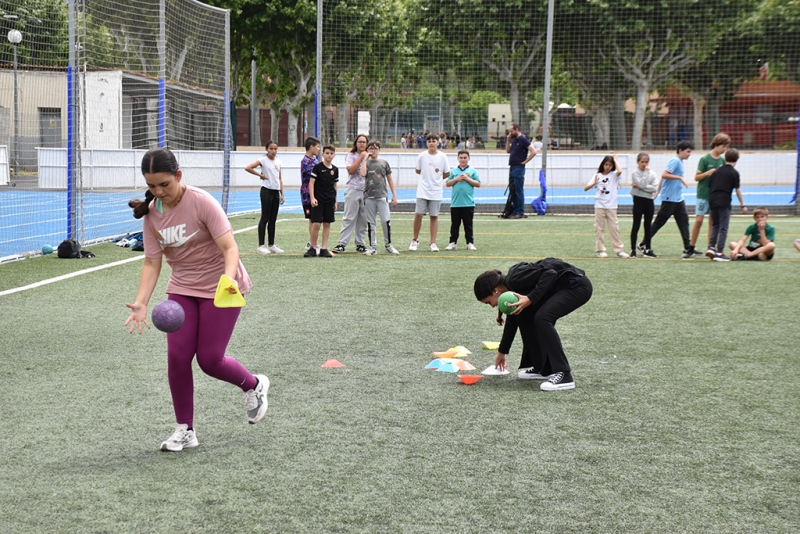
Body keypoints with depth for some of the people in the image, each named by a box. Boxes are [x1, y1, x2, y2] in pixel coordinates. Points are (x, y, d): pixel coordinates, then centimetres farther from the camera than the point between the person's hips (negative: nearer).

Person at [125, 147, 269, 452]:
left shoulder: (201, 202, -21)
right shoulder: (151, 213, -5)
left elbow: (229, 247, -24)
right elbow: (152, 262, -6)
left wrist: (228, 279, -43)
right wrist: (141, 303, -19)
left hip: (220, 288, -5)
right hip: (182, 289, 5)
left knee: (209, 360, -6)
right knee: (177, 356, -6)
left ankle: (254, 386, 26)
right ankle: (184, 430, 10)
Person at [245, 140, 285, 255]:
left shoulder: (278, 161, 12)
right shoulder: (263, 160, -7)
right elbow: (248, 168, -18)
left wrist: (282, 194, 10)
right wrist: (260, 175, -10)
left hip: (276, 192, 6)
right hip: (267, 191, -6)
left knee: (273, 220, 9)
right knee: (265, 218, -5)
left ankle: (271, 245, 15)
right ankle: (261, 246, -2)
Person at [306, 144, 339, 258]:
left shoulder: (335, 169, 8)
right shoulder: (318, 167, -6)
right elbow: (311, 182, -8)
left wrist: (335, 201, 15)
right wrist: (312, 198, -17)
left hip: (330, 201, 5)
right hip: (318, 200, -4)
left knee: (327, 224, 5)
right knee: (316, 224, -8)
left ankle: (324, 249, 10)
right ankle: (313, 248, 5)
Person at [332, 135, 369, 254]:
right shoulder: (351, 156, 2)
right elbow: (351, 170, -14)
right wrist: (360, 157, -13)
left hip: (366, 191, 3)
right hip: (353, 190, -3)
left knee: (363, 219, 5)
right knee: (349, 218, -6)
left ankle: (360, 243, 13)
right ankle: (342, 243, -5)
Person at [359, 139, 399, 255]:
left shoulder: (384, 163, 8)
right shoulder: (365, 163, 6)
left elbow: (390, 179, 11)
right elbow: (363, 173, -16)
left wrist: (394, 195, 6)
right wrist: (365, 159, -8)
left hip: (382, 197, 0)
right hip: (369, 197, 0)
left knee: (386, 221, -8)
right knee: (370, 223, 4)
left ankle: (388, 244, 8)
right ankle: (373, 246, 11)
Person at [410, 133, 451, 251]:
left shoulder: (442, 157, 0)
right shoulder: (422, 156, 0)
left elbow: (447, 173, 9)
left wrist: (437, 179, 10)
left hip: (436, 192, 0)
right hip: (422, 191, 0)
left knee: (434, 216, 3)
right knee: (418, 214, -5)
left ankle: (433, 243, 8)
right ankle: (415, 240, 11)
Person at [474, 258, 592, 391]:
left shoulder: (515, 279, -20)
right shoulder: (511, 287, 9)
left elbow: (550, 273, -27)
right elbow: (512, 320, 22)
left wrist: (530, 299, -27)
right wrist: (502, 351, 32)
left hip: (577, 285, -10)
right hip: (560, 287, 10)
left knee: (542, 317, -23)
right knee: (523, 316, 9)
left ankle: (564, 376, -22)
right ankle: (543, 369, 16)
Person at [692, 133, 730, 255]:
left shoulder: (722, 160, 5)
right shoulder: (704, 159, -8)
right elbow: (696, 177, -6)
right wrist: (707, 173, -21)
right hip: (703, 195, -4)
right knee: (699, 220, -5)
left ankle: (710, 246, 11)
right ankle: (692, 246, 4)